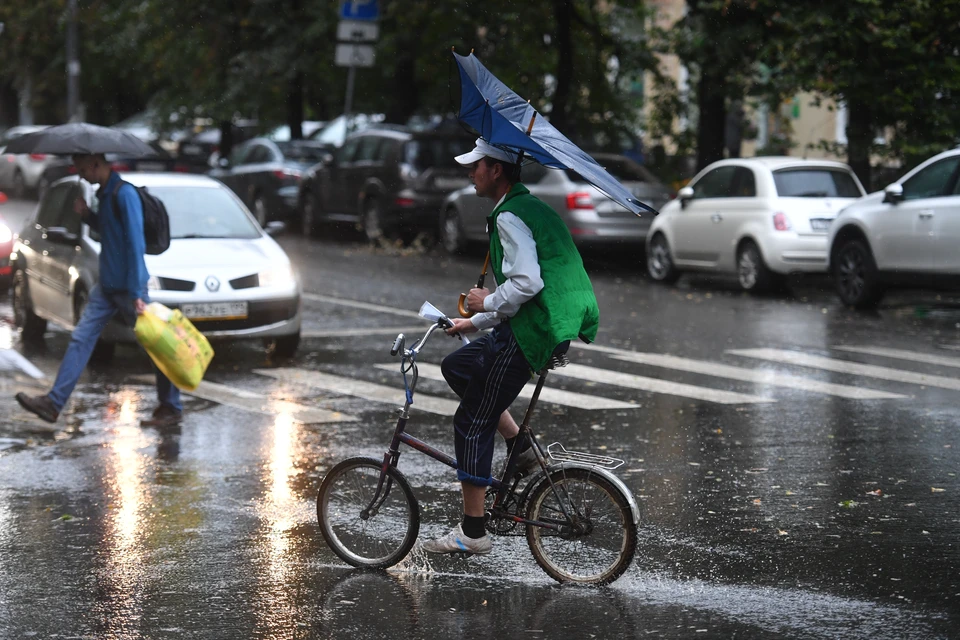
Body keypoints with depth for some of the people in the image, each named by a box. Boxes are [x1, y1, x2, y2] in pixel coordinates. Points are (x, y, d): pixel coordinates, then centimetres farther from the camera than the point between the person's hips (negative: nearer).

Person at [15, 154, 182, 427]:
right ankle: (54, 402, 4)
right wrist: (87, 215, 5)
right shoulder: (105, 194, 11)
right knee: (81, 338, 5)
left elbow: (136, 244, -20)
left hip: (128, 288, -9)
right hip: (107, 286, 9)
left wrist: (136, 293, -22)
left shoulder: (125, 194, -17)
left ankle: (171, 408, 10)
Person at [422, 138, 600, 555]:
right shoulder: (532, 208, 19)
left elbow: (527, 284, -26)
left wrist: (486, 303, -9)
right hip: (551, 328, 10)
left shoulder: (510, 217, -14)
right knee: (457, 367, 24)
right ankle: (520, 447, 16)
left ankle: (472, 532, 2)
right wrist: (476, 322, 24)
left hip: (532, 334, -10)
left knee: (472, 423, -2)